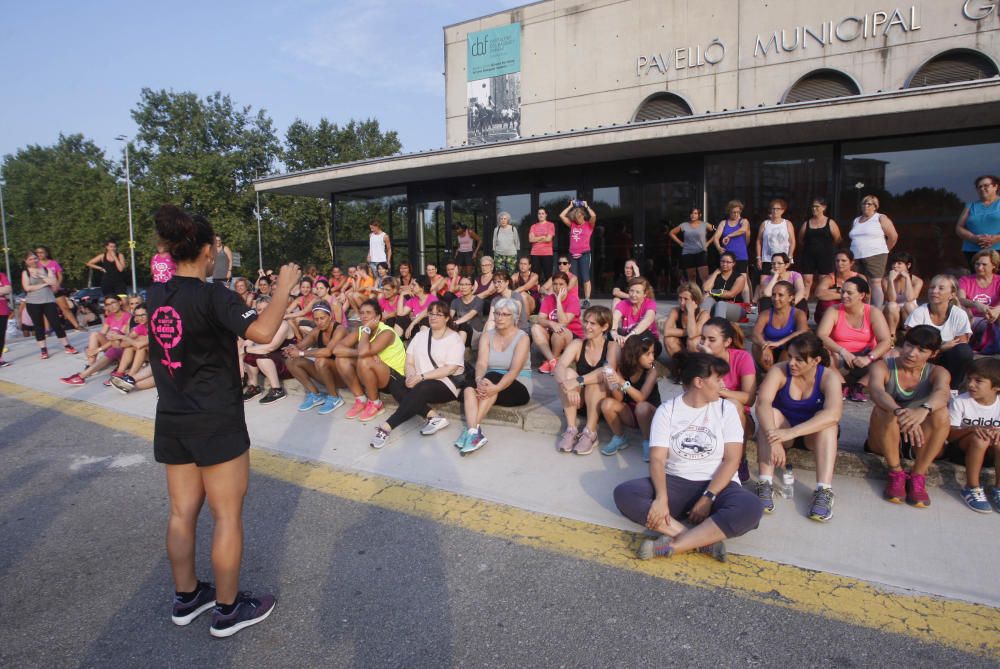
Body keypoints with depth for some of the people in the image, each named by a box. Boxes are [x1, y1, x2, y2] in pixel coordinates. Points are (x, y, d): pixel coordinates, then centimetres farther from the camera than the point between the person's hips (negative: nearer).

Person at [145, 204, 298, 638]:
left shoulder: (156, 295, 4)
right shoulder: (212, 296, -18)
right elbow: (261, 331, -32)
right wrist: (283, 288, -20)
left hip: (171, 421, 8)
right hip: (216, 423, -8)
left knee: (183, 512, 17)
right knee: (228, 516, 5)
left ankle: (186, 598, 32)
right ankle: (228, 610, 17)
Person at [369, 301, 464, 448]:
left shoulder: (454, 339, -4)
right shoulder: (421, 335, 14)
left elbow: (450, 369, -15)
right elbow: (409, 361, 8)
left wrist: (422, 376, -21)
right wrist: (411, 376, -15)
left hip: (445, 384, -6)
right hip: (419, 382, 6)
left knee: (419, 390, -36)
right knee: (395, 385, -22)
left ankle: (387, 427, -37)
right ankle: (433, 416, -27)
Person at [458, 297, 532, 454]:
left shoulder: (522, 338, -8)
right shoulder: (487, 336, 5)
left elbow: (514, 371, -21)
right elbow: (481, 363, -10)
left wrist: (496, 388, -39)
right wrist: (479, 380, -33)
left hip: (518, 388, -4)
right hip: (492, 382, 4)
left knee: (492, 377, -34)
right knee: (469, 387, -28)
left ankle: (471, 430, -39)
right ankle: (475, 432, -44)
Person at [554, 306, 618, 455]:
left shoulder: (612, 347, -10)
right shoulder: (577, 344, -3)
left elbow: (608, 371, -31)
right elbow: (559, 367, -20)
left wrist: (579, 381, -42)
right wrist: (567, 385, -41)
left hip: (603, 403, -3)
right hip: (578, 400, 3)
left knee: (597, 378, -30)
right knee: (569, 372, -23)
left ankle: (590, 433, -25)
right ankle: (571, 430, -24)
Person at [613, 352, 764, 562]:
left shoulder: (726, 409, 4)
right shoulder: (667, 410, 2)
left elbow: (731, 460, -4)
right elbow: (657, 458, -7)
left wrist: (708, 497, -16)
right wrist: (661, 497, -25)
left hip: (716, 485, 0)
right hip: (675, 483, 0)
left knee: (750, 507, -33)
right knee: (624, 493, -25)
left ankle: (672, 546, -31)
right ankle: (702, 541, -29)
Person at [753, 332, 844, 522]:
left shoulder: (829, 377, -18)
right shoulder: (779, 371, -17)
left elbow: (833, 414, -37)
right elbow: (762, 403, -33)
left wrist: (791, 432, -49)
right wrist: (774, 440, -49)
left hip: (814, 435, 0)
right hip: (784, 430, 0)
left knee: (827, 421, -30)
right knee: (770, 414, -30)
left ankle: (824, 491, -37)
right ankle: (765, 484, -37)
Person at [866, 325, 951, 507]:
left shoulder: (937, 373, -3)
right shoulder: (882, 367, -8)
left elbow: (942, 393, -29)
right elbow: (876, 392, -32)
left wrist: (923, 410, -53)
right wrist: (899, 412, -54)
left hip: (921, 444, 2)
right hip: (885, 441, -1)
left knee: (940, 412, -27)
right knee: (884, 409, -31)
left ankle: (918, 476, -18)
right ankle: (896, 473, -20)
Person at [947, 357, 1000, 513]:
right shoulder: (960, 401, -14)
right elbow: (949, 434, -15)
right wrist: (972, 428, -33)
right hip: (962, 445, -2)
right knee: (979, 439, -34)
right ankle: (972, 488, -22)